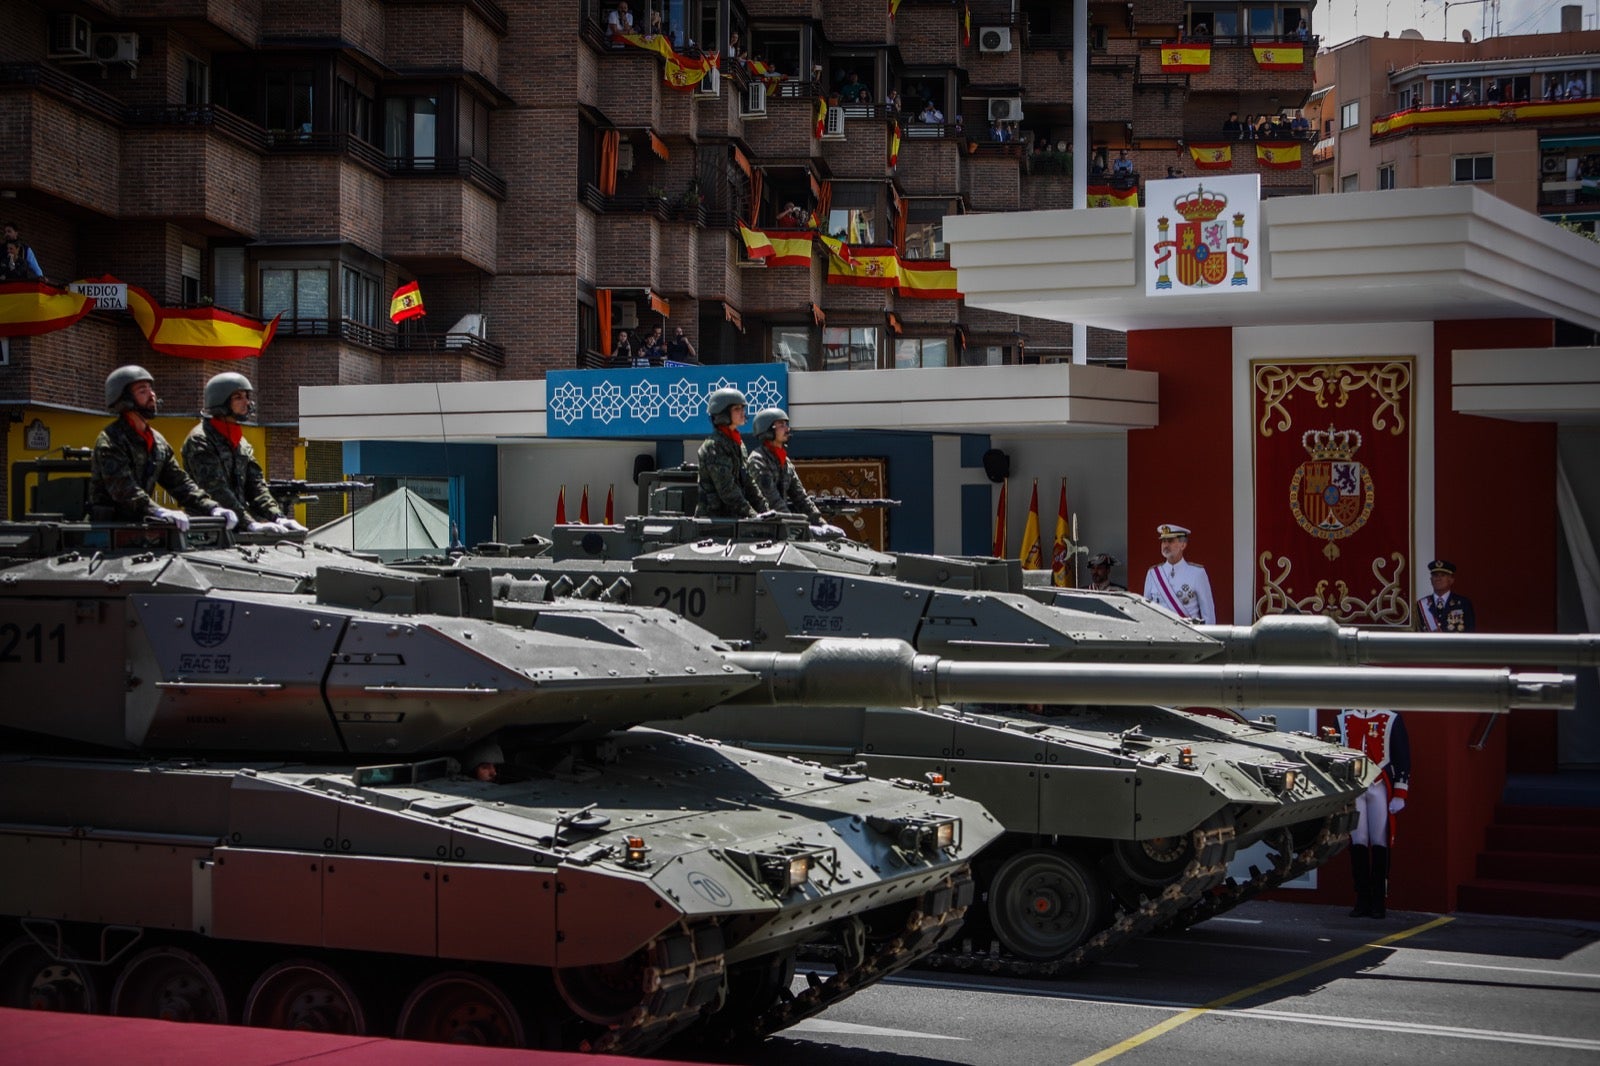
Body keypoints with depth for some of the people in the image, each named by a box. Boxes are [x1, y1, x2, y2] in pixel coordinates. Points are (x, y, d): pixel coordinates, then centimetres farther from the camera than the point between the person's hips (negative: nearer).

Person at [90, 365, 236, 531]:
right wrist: (160, 512, -35)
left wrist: (212, 508, -1)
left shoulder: (158, 442, 16)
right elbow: (122, 487, -22)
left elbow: (180, 481, 14)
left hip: (138, 525, 7)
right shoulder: (110, 441, -9)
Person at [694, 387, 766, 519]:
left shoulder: (737, 444, 15)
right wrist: (752, 516, -19)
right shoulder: (713, 446, -12)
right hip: (713, 517, -9)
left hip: (732, 517, 9)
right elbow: (727, 489, -18)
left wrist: (765, 511, 8)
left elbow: (747, 483, 16)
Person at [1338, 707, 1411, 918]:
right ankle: (1362, 900, 6)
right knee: (1357, 843, 0)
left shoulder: (1391, 718, 2)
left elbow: (1403, 757, 1)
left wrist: (1400, 795, -4)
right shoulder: (1344, 718, 13)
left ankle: (1379, 902, 1)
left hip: (1380, 788, -3)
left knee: (1380, 843, -4)